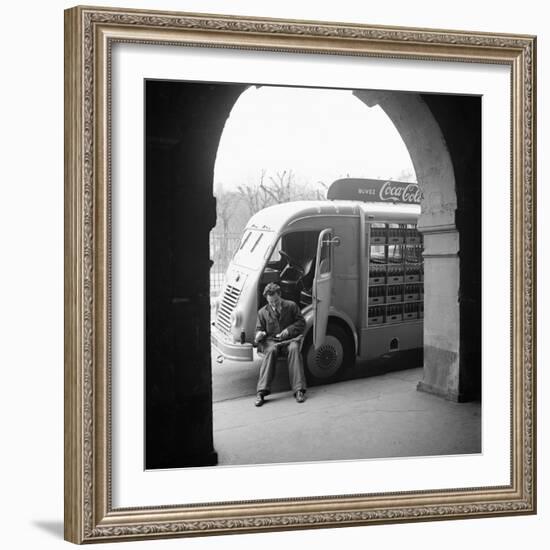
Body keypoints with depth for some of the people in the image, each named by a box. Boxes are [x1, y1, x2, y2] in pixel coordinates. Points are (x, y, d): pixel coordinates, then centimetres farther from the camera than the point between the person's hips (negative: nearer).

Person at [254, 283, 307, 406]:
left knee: (294, 349, -36)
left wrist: (289, 330, -9)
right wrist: (259, 335, -12)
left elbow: (301, 322, 7)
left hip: (290, 339, 0)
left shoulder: (291, 306, 9)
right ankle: (261, 392, -40)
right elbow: (259, 329, 13)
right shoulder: (262, 312, 12)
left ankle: (299, 390, -39)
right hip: (271, 341, 0)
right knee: (271, 350, -36)